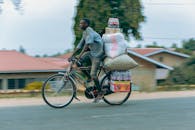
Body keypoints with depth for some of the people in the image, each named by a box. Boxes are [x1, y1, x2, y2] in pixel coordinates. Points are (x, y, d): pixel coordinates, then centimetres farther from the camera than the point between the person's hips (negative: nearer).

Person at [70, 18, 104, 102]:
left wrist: (80, 55, -39)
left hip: (97, 54, -9)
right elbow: (80, 45, 13)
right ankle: (89, 77, 9)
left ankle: (100, 93, 1)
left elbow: (87, 44, -32)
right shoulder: (84, 33, 9)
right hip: (91, 52, 9)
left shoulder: (89, 31, -19)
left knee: (93, 74, -14)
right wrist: (72, 56, 8)